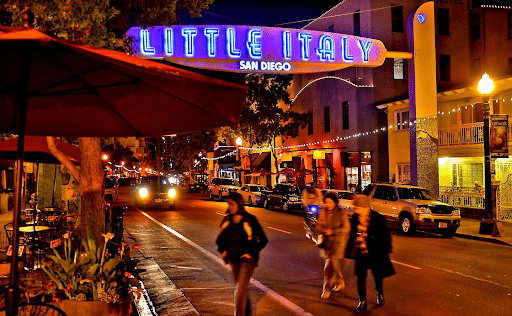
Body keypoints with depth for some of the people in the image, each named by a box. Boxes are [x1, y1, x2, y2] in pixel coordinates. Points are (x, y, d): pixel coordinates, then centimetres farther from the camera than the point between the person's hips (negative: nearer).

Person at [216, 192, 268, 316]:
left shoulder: (250, 219, -12)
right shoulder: (227, 220, 1)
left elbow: (263, 240, -8)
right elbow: (220, 239, 16)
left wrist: (251, 253, -12)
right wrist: (223, 251, 1)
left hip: (247, 260, -5)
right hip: (233, 260, 6)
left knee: (240, 290, -12)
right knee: (241, 287, 21)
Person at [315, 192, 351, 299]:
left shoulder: (341, 212, -10)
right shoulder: (323, 212, 3)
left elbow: (346, 228, -12)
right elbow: (319, 226, 5)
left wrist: (332, 232, -20)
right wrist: (324, 231, -17)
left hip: (338, 241, -5)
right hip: (327, 241, 5)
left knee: (329, 265, -10)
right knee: (334, 263, 19)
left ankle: (327, 288, 1)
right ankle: (340, 282, 40)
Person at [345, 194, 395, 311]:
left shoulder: (377, 219, -14)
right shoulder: (355, 218, -2)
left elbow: (385, 237, -6)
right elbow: (352, 236, 8)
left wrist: (384, 251, -8)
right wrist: (349, 252, 10)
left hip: (374, 253, -3)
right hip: (360, 253, 3)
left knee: (377, 275, 13)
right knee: (361, 276, 4)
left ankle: (380, 295, 40)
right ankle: (362, 302, 14)